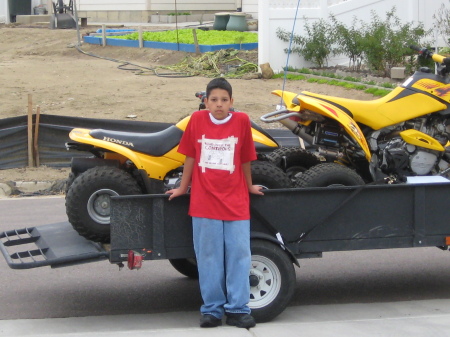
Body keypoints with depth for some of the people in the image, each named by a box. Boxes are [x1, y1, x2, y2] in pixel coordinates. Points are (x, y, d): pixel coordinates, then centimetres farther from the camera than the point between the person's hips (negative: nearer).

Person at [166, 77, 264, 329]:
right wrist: (183, 187, 17)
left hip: (236, 203, 0)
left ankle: (238, 309, 7)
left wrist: (250, 186, 19)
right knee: (209, 258, 5)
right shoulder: (197, 120, 0)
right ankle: (212, 309, 13)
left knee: (239, 255, 0)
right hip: (204, 202, 0)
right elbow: (190, 157, 10)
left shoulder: (241, 121, -2)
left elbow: (246, 159, 8)